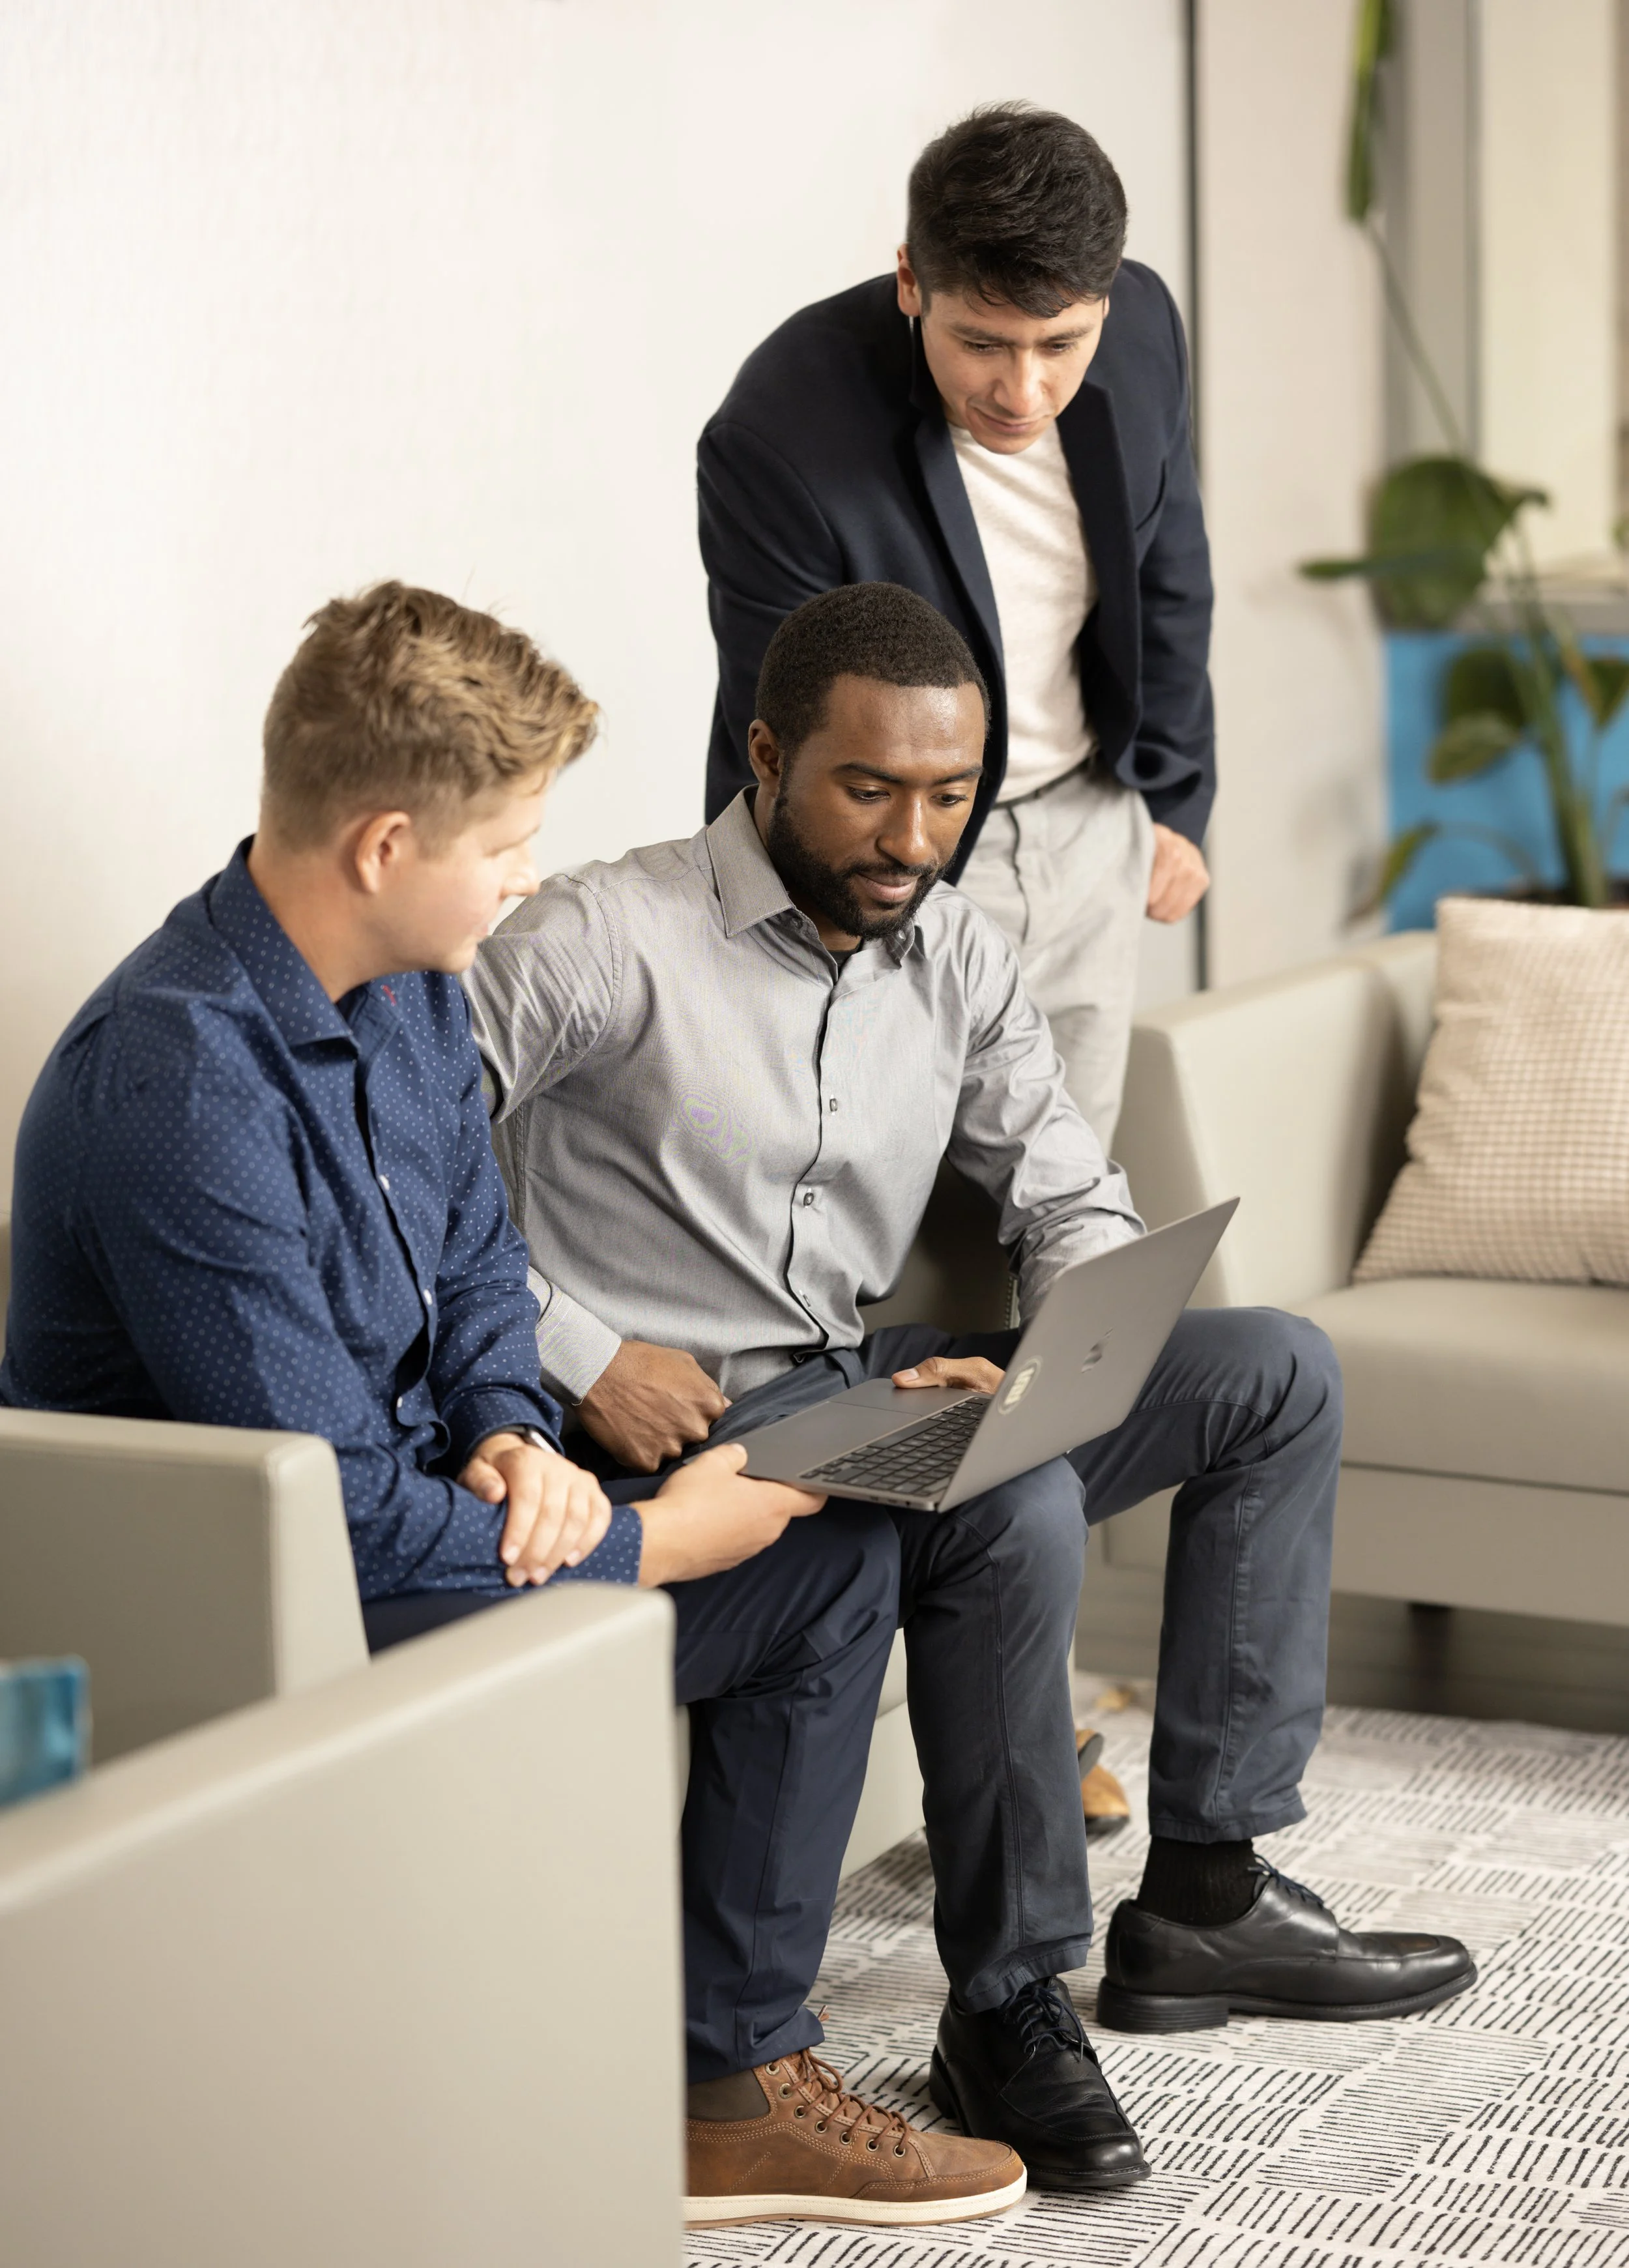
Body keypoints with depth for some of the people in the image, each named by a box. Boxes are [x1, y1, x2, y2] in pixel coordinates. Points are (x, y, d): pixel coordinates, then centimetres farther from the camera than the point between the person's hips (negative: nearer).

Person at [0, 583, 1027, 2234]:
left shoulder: (407, 986, 1)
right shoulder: (180, 1089, -29)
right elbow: (325, 1511, -27)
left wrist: (508, 1431, -7)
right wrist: (642, 1541, -16)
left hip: (410, 1500, 9)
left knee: (833, 1553, 6)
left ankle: (735, 2073, 14)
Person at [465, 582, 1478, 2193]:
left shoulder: (958, 957, 9)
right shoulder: (606, 941, -13)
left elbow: (1080, 1208, 11)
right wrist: (575, 1353, -21)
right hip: (669, 1435, -8)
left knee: (1277, 1371, 0)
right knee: (1018, 1513, -34)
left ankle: (1204, 1891, -1)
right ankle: (1008, 2004, -17)